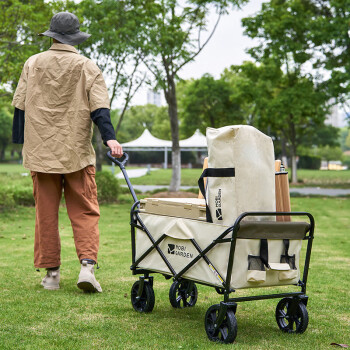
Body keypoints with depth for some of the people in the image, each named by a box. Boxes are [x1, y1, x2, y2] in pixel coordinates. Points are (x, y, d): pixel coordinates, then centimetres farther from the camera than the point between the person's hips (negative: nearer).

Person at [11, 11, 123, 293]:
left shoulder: (32, 64, 6)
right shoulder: (87, 67, 2)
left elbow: (20, 106, 7)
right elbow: (99, 108, -9)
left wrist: (21, 143, 13)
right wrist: (110, 138, -15)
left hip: (41, 151, 1)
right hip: (77, 153, -1)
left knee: (46, 214, 8)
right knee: (84, 212, 4)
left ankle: (51, 273, 11)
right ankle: (87, 264, -12)